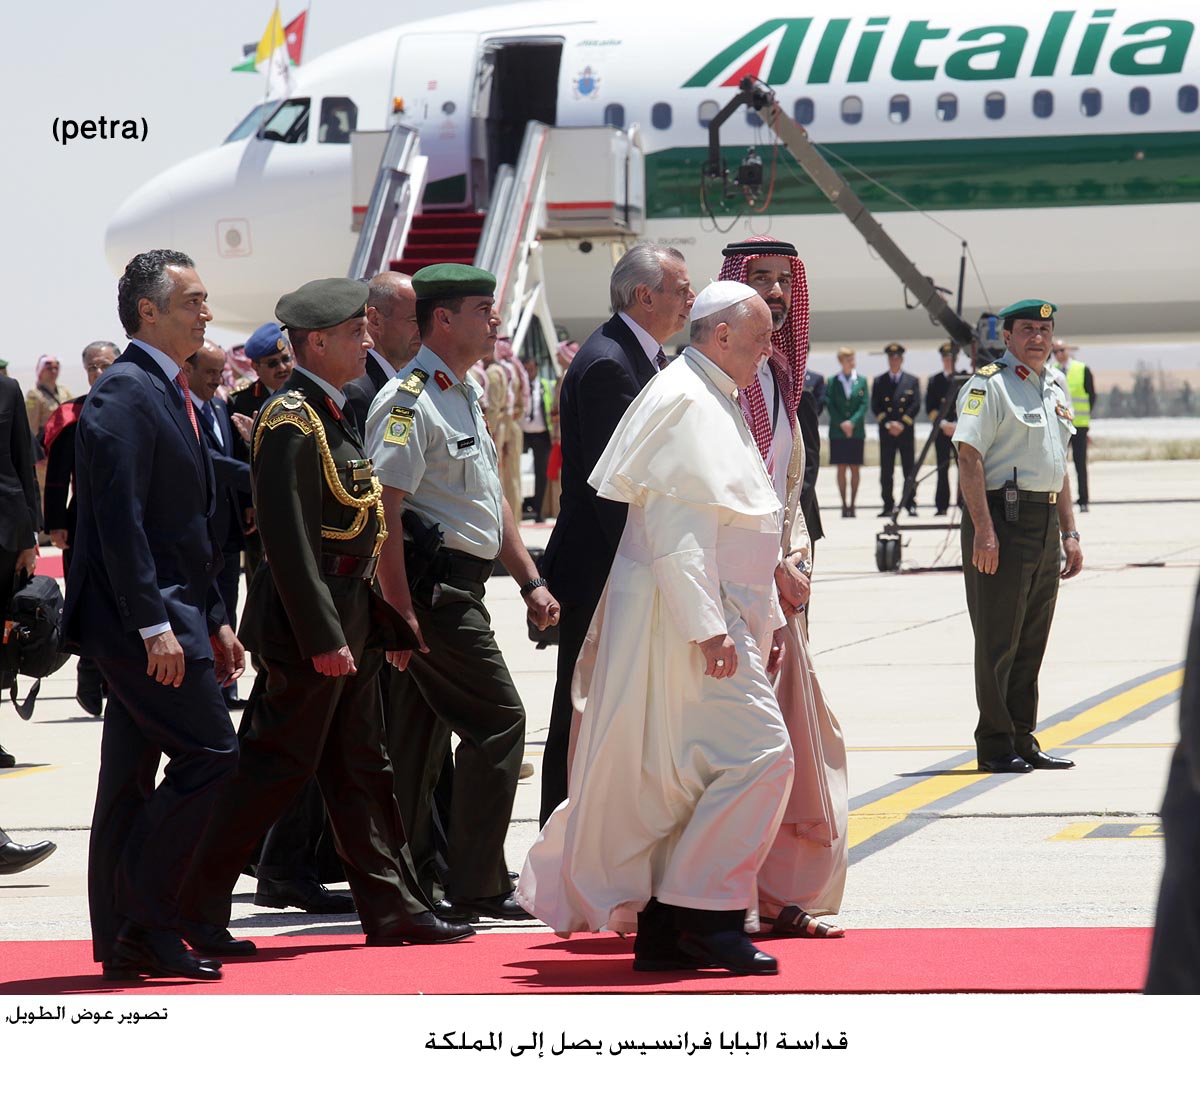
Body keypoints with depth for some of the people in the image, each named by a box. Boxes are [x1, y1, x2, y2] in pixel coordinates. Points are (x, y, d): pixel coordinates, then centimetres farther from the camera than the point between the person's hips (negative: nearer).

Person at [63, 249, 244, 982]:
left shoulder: (172, 396, 19)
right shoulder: (125, 392, -12)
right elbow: (119, 517, -19)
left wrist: (215, 620, 20)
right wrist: (155, 624, -23)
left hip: (172, 616, 10)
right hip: (142, 615, -10)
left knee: (133, 778, 9)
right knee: (210, 753, -12)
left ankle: (125, 942, 12)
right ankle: (145, 917, -8)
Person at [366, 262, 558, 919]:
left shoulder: (463, 396, 17)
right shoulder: (410, 400, -15)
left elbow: (491, 501, 23)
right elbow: (383, 510, -21)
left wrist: (530, 581, 16)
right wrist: (401, 612, -23)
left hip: (457, 587, 10)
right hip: (434, 587, -10)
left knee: (423, 737, 11)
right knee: (497, 721, -9)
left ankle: (408, 884, 16)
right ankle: (476, 887, -6)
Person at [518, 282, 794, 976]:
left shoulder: (719, 405, 20)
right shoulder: (684, 404, -13)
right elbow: (676, 526, -21)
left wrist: (766, 616, 24)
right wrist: (706, 625, -25)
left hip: (718, 620, 11)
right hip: (688, 622, -11)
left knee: (686, 774, 9)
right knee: (758, 754, -14)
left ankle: (664, 931, 12)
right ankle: (700, 913, -10)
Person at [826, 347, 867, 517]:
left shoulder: (861, 381, 5)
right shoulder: (833, 382, 3)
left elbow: (864, 404, 0)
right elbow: (830, 405, -1)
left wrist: (852, 422, -12)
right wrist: (841, 424, -12)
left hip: (857, 431, 0)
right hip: (838, 431, 0)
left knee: (855, 468, 1)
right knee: (841, 468, 0)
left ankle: (853, 504, 5)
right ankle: (844, 505, 4)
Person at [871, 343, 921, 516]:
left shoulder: (912, 381, 9)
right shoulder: (879, 381, 10)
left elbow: (916, 405, 0)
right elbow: (875, 407, 4)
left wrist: (902, 424, -11)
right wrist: (888, 424, -9)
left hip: (906, 431, -1)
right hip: (886, 432, 1)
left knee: (909, 469, -2)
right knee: (886, 471, -1)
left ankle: (910, 504, 2)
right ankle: (888, 506, 3)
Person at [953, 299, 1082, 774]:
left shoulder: (1055, 394, 18)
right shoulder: (988, 385, -7)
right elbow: (969, 458, -14)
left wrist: (1069, 532, 19)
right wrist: (983, 529, -22)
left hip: (1045, 521, 8)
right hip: (1004, 516, -8)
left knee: (1032, 641, 11)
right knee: (998, 639, -5)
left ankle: (1023, 740, 17)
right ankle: (995, 746, 0)